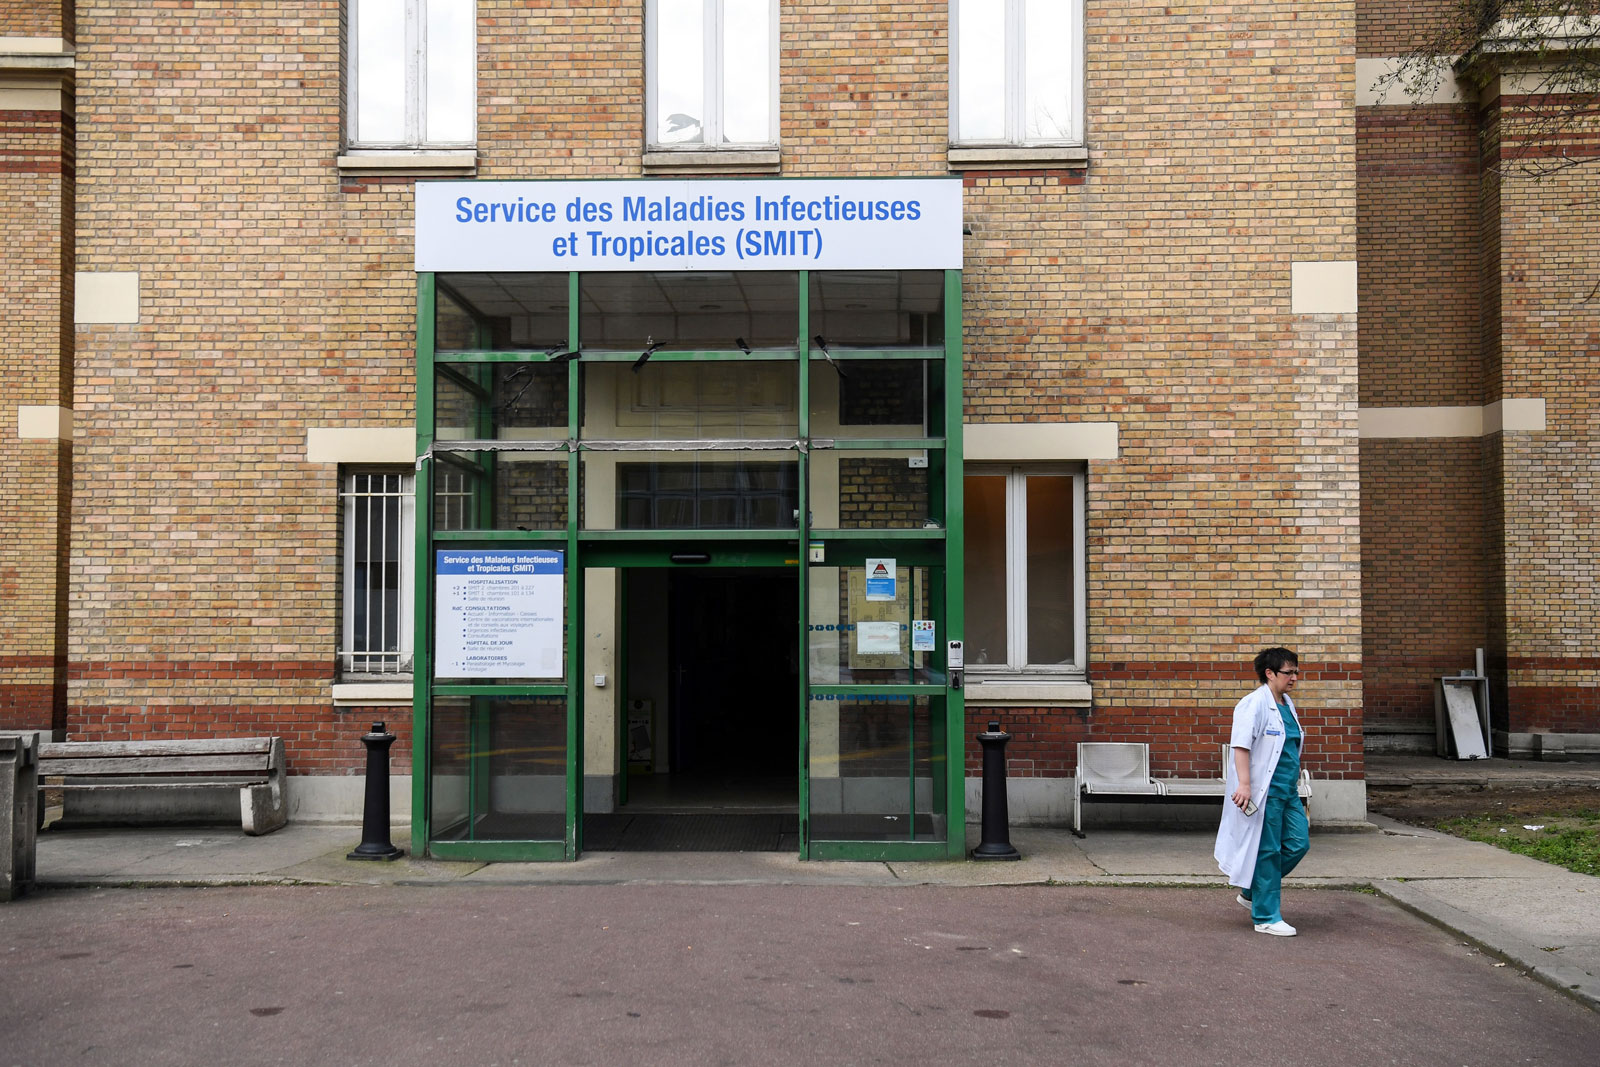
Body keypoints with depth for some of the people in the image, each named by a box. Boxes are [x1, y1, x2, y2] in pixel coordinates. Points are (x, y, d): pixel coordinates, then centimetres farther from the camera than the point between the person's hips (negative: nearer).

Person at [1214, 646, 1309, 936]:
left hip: (1288, 790, 9)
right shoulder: (1254, 704, -13)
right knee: (1267, 851, -2)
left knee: (1298, 843, 7)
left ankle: (1252, 891, 24)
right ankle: (1266, 917, 7)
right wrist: (1244, 784, -29)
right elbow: (1241, 745, -21)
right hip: (1263, 791, -9)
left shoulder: (1287, 705, 15)